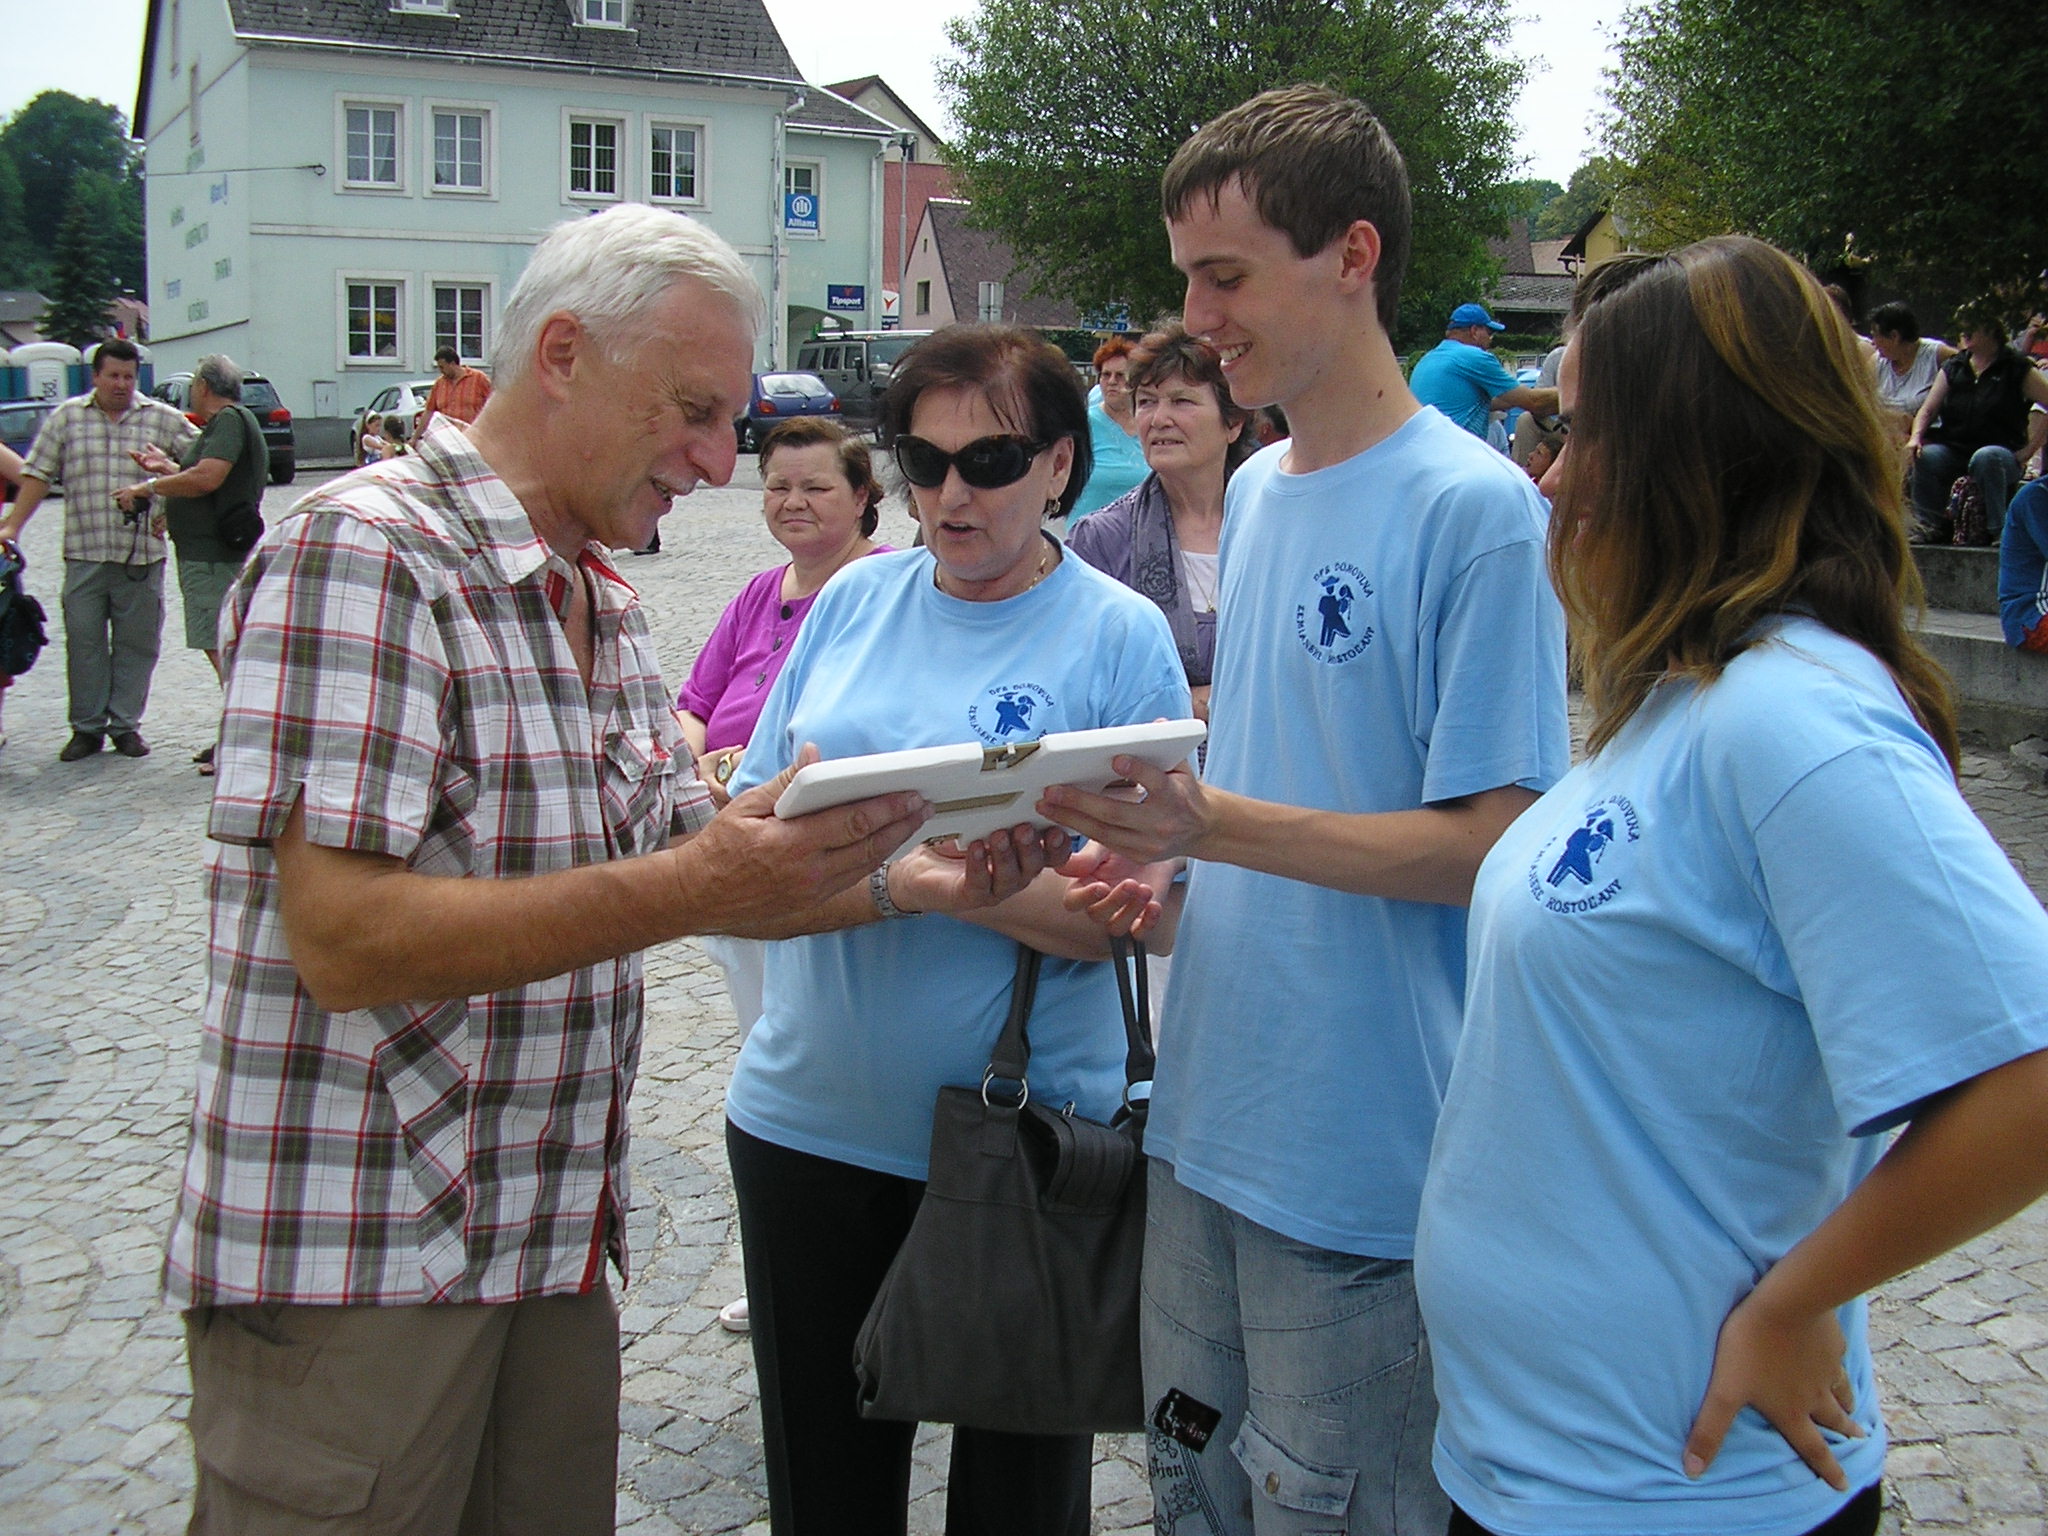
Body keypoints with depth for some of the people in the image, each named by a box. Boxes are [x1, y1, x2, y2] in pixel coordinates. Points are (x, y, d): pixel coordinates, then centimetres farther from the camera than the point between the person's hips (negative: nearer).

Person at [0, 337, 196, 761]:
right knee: (84, 640, 2)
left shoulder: (162, 419, 6)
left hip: (142, 553, 0)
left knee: (136, 642, 4)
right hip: (85, 552, 1)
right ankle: (87, 727, 12)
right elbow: (37, 475, 8)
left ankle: (126, 725, 15)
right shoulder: (67, 418, 8)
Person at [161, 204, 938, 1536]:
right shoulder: (365, 552, -15)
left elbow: (687, 871, 14)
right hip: (353, 1271, -8)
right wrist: (689, 887, -27)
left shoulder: (604, 603, 13)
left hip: (553, 1242, 8)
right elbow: (347, 942, -23)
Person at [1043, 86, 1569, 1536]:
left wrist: (1217, 822, -26)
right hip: (1210, 1119, 8)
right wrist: (1143, 841, -1)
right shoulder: (1254, 491, 9)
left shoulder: (1475, 508, -16)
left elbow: (1493, 844, -19)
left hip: (1362, 1158, -7)